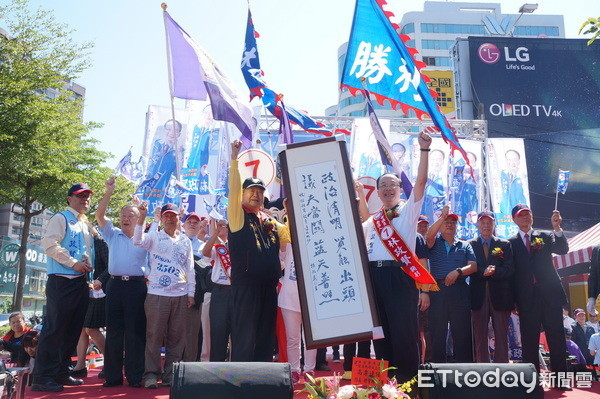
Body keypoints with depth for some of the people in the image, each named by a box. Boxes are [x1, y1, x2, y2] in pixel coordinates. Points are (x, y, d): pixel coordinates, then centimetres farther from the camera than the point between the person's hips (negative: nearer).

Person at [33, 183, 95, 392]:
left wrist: (88, 266, 10)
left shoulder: (87, 224, 20)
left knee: (73, 329, 10)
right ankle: (42, 377, 0)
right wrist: (73, 263, -17)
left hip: (81, 282, 8)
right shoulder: (61, 218, -3)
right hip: (62, 282, -8)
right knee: (54, 329, -6)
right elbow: (49, 243, -15)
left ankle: (61, 372, 20)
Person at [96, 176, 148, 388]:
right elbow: (99, 215, 3)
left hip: (137, 285, -2)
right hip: (115, 285, 2)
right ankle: (113, 376, 11)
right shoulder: (113, 235, 14)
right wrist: (109, 192, -5)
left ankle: (135, 376, 5)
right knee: (113, 330, 5)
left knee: (135, 330, 0)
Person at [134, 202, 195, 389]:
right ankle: (151, 375, 9)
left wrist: (190, 293, 9)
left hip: (180, 295, 3)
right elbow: (138, 241, -17)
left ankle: (170, 375, 16)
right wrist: (142, 217, -26)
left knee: (176, 338, 6)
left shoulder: (186, 241, 13)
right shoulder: (154, 237, 4)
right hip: (157, 294, -3)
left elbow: (190, 268, 13)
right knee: (154, 336, 0)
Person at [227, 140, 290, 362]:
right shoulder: (238, 216, 2)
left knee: (266, 335, 10)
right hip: (246, 285, -6)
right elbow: (233, 189, -11)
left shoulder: (270, 223, 18)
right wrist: (234, 158, -18)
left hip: (269, 285, 6)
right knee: (245, 336, -5)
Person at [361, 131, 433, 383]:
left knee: (404, 331, -5)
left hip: (399, 275, -5)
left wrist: (424, 150, -14)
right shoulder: (370, 222, 21)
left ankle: (407, 381, 4)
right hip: (374, 276, 5)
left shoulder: (408, 211, 8)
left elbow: (421, 181, -5)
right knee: (380, 331, 9)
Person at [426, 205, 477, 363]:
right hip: (437, 290, -1)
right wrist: (443, 216, -18)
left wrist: (458, 271, -11)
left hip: (460, 291, 1)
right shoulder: (434, 243, 14)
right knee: (437, 332, -1)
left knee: (462, 332, -2)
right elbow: (430, 234, -10)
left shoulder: (465, 246, 19)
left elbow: (473, 266, 6)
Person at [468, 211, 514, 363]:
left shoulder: (504, 244, 12)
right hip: (479, 295, 0)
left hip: (500, 295, 0)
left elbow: (509, 269, 2)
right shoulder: (470, 245, 10)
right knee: (479, 336, 1)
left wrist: (494, 272, -16)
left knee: (501, 336, 1)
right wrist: (484, 271, -19)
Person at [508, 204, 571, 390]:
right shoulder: (511, 243, 9)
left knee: (556, 336, 0)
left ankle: (560, 378, 7)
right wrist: (513, 298, -2)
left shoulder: (545, 236, 12)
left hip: (550, 293, 1)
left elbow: (562, 250, -4)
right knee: (529, 339, 1)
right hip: (527, 296, 0)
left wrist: (557, 228, -18)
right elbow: (510, 270, 4)